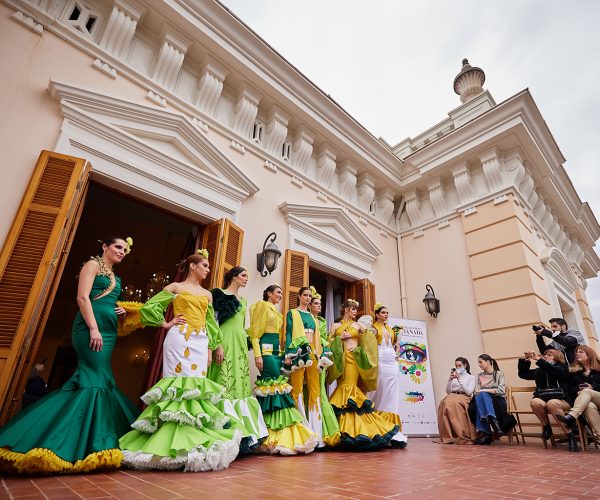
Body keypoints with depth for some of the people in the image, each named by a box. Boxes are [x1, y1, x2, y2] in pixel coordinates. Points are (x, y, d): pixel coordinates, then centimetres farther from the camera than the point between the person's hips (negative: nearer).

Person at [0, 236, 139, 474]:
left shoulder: (113, 276, 24)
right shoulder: (93, 264, -1)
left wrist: (120, 311, 9)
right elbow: (83, 298, -12)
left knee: (88, 378, 8)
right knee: (95, 379, -11)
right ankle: (90, 443, -5)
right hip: (91, 327, -9)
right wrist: (93, 328, -21)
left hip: (107, 330, 9)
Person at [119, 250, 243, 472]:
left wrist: (210, 348, 12)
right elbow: (149, 306, 5)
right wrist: (165, 324, 0)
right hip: (179, 339, -4)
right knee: (178, 383, -8)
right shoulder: (176, 287, 7)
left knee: (197, 385, 0)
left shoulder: (207, 294, 20)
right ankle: (173, 439, -3)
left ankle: (193, 440, 6)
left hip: (200, 342, 5)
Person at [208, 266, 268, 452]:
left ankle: (242, 432, 12)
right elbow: (213, 320, -9)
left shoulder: (243, 301, 20)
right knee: (225, 386, -9)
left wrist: (247, 345, 17)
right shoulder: (219, 293, -1)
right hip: (225, 343, -7)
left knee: (241, 386, 6)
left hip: (240, 345, 8)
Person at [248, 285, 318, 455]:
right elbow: (255, 332, -8)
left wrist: (284, 354, 15)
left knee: (277, 385, 4)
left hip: (277, 351, 8)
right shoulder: (262, 306, 0)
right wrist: (257, 355, -17)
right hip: (266, 350, -8)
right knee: (274, 384, -12)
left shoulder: (276, 312, 24)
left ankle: (278, 436, 9)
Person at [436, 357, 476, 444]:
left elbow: (469, 392, -3)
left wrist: (459, 380, -10)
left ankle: (461, 436, -28)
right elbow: (448, 392, 15)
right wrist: (450, 379, 1)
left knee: (453, 404, -37)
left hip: (464, 397, -3)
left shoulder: (471, 377, 12)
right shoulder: (453, 377, 21)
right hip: (452, 396, 3)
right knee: (444, 403, -33)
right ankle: (447, 436, -29)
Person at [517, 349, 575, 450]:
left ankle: (570, 436, -24)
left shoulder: (563, 367, 7)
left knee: (551, 403, -38)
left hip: (562, 400, -3)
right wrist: (525, 360, 7)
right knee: (534, 402, -32)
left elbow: (555, 371, -16)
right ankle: (546, 426, -6)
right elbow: (523, 374, 19)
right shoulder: (539, 370, 19)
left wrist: (539, 360, -18)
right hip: (543, 400, 3)